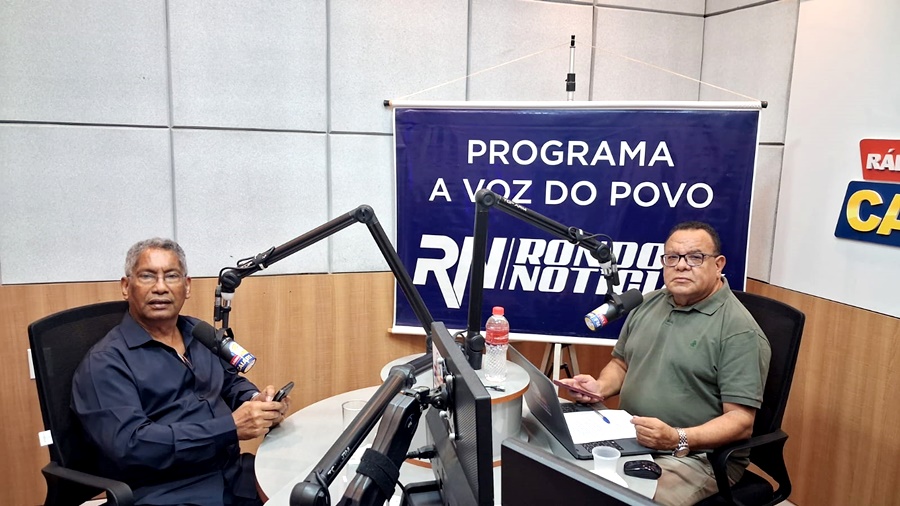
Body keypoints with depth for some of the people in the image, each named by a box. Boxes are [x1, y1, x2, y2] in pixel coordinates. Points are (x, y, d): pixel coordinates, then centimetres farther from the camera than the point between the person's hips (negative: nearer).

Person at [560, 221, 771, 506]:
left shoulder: (739, 330, -13)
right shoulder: (648, 304, 9)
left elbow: (741, 421, -16)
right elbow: (621, 363, 21)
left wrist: (677, 439, -30)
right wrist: (601, 387, -1)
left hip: (698, 456, -5)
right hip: (628, 442, 6)